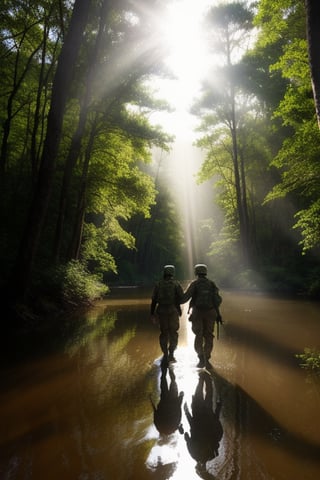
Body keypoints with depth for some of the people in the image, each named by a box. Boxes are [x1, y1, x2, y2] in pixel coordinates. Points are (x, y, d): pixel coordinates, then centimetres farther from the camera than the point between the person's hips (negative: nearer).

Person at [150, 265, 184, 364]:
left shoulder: (158, 284, 5)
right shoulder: (176, 284, -1)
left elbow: (153, 300, 3)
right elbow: (181, 298, -7)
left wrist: (152, 314, 8)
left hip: (161, 311, 2)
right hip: (173, 311, -2)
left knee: (164, 333, 13)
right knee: (173, 333, 9)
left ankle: (165, 355, 14)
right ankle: (171, 354, -1)